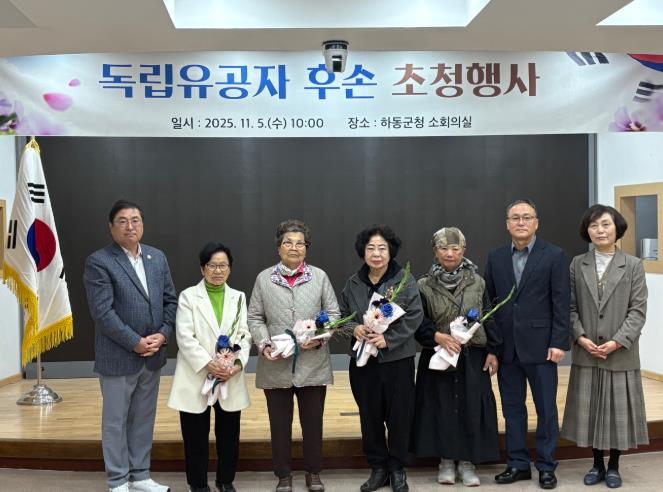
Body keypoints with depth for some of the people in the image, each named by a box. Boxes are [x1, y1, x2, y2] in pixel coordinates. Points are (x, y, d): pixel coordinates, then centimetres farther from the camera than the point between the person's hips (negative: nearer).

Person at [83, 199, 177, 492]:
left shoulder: (157, 258, 8)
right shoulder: (99, 262, -10)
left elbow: (170, 301, 9)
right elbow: (102, 312, -16)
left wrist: (163, 335, -7)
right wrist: (135, 343, -17)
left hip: (152, 355, 5)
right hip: (118, 357, -5)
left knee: (144, 418, 14)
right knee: (115, 421, 7)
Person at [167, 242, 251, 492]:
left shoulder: (238, 298, 11)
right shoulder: (188, 296, 1)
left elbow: (244, 336, 4)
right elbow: (185, 338, -8)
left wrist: (238, 364, -13)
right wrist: (208, 364, -18)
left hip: (230, 379, 3)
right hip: (196, 378, -3)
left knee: (229, 434, 10)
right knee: (196, 436, 5)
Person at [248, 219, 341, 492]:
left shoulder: (319, 277, 5)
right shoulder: (264, 279, 5)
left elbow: (333, 313, 4)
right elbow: (255, 318, 5)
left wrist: (320, 337, -12)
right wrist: (263, 344, -10)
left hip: (313, 364, 0)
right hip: (275, 365, 0)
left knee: (313, 422, 10)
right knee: (279, 424, 9)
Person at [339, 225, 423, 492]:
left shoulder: (405, 280, -5)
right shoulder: (353, 283, 5)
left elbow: (415, 316, -9)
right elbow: (342, 315, 13)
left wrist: (388, 339, -18)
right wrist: (354, 327, -9)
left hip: (398, 358, -2)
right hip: (363, 359, 3)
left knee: (399, 415, 5)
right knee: (370, 416, 8)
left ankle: (397, 469, 22)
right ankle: (378, 468, 24)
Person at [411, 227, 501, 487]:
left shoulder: (477, 282, 3)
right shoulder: (424, 286, 0)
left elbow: (489, 319, 5)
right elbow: (418, 322, -2)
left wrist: (492, 351, 1)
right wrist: (438, 336, -18)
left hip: (473, 357, 1)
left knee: (471, 408, 2)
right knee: (442, 407, 4)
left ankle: (467, 462, 14)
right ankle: (446, 461, 17)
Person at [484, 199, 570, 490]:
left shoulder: (554, 256, -3)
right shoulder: (495, 257, 7)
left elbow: (561, 302, -6)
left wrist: (559, 343, -11)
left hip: (540, 345, -3)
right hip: (506, 346, 4)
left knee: (546, 408, 6)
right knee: (512, 407, 10)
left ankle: (546, 467, 18)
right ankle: (517, 464, 21)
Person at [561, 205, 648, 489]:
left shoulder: (633, 265, -1)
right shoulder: (577, 265, 4)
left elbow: (638, 310, -6)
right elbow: (570, 307, 2)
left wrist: (617, 342, -16)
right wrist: (580, 337, -12)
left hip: (621, 354, -2)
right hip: (586, 353, 2)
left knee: (618, 410, 6)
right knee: (590, 410, 8)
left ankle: (613, 466, 23)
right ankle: (597, 464, 24)